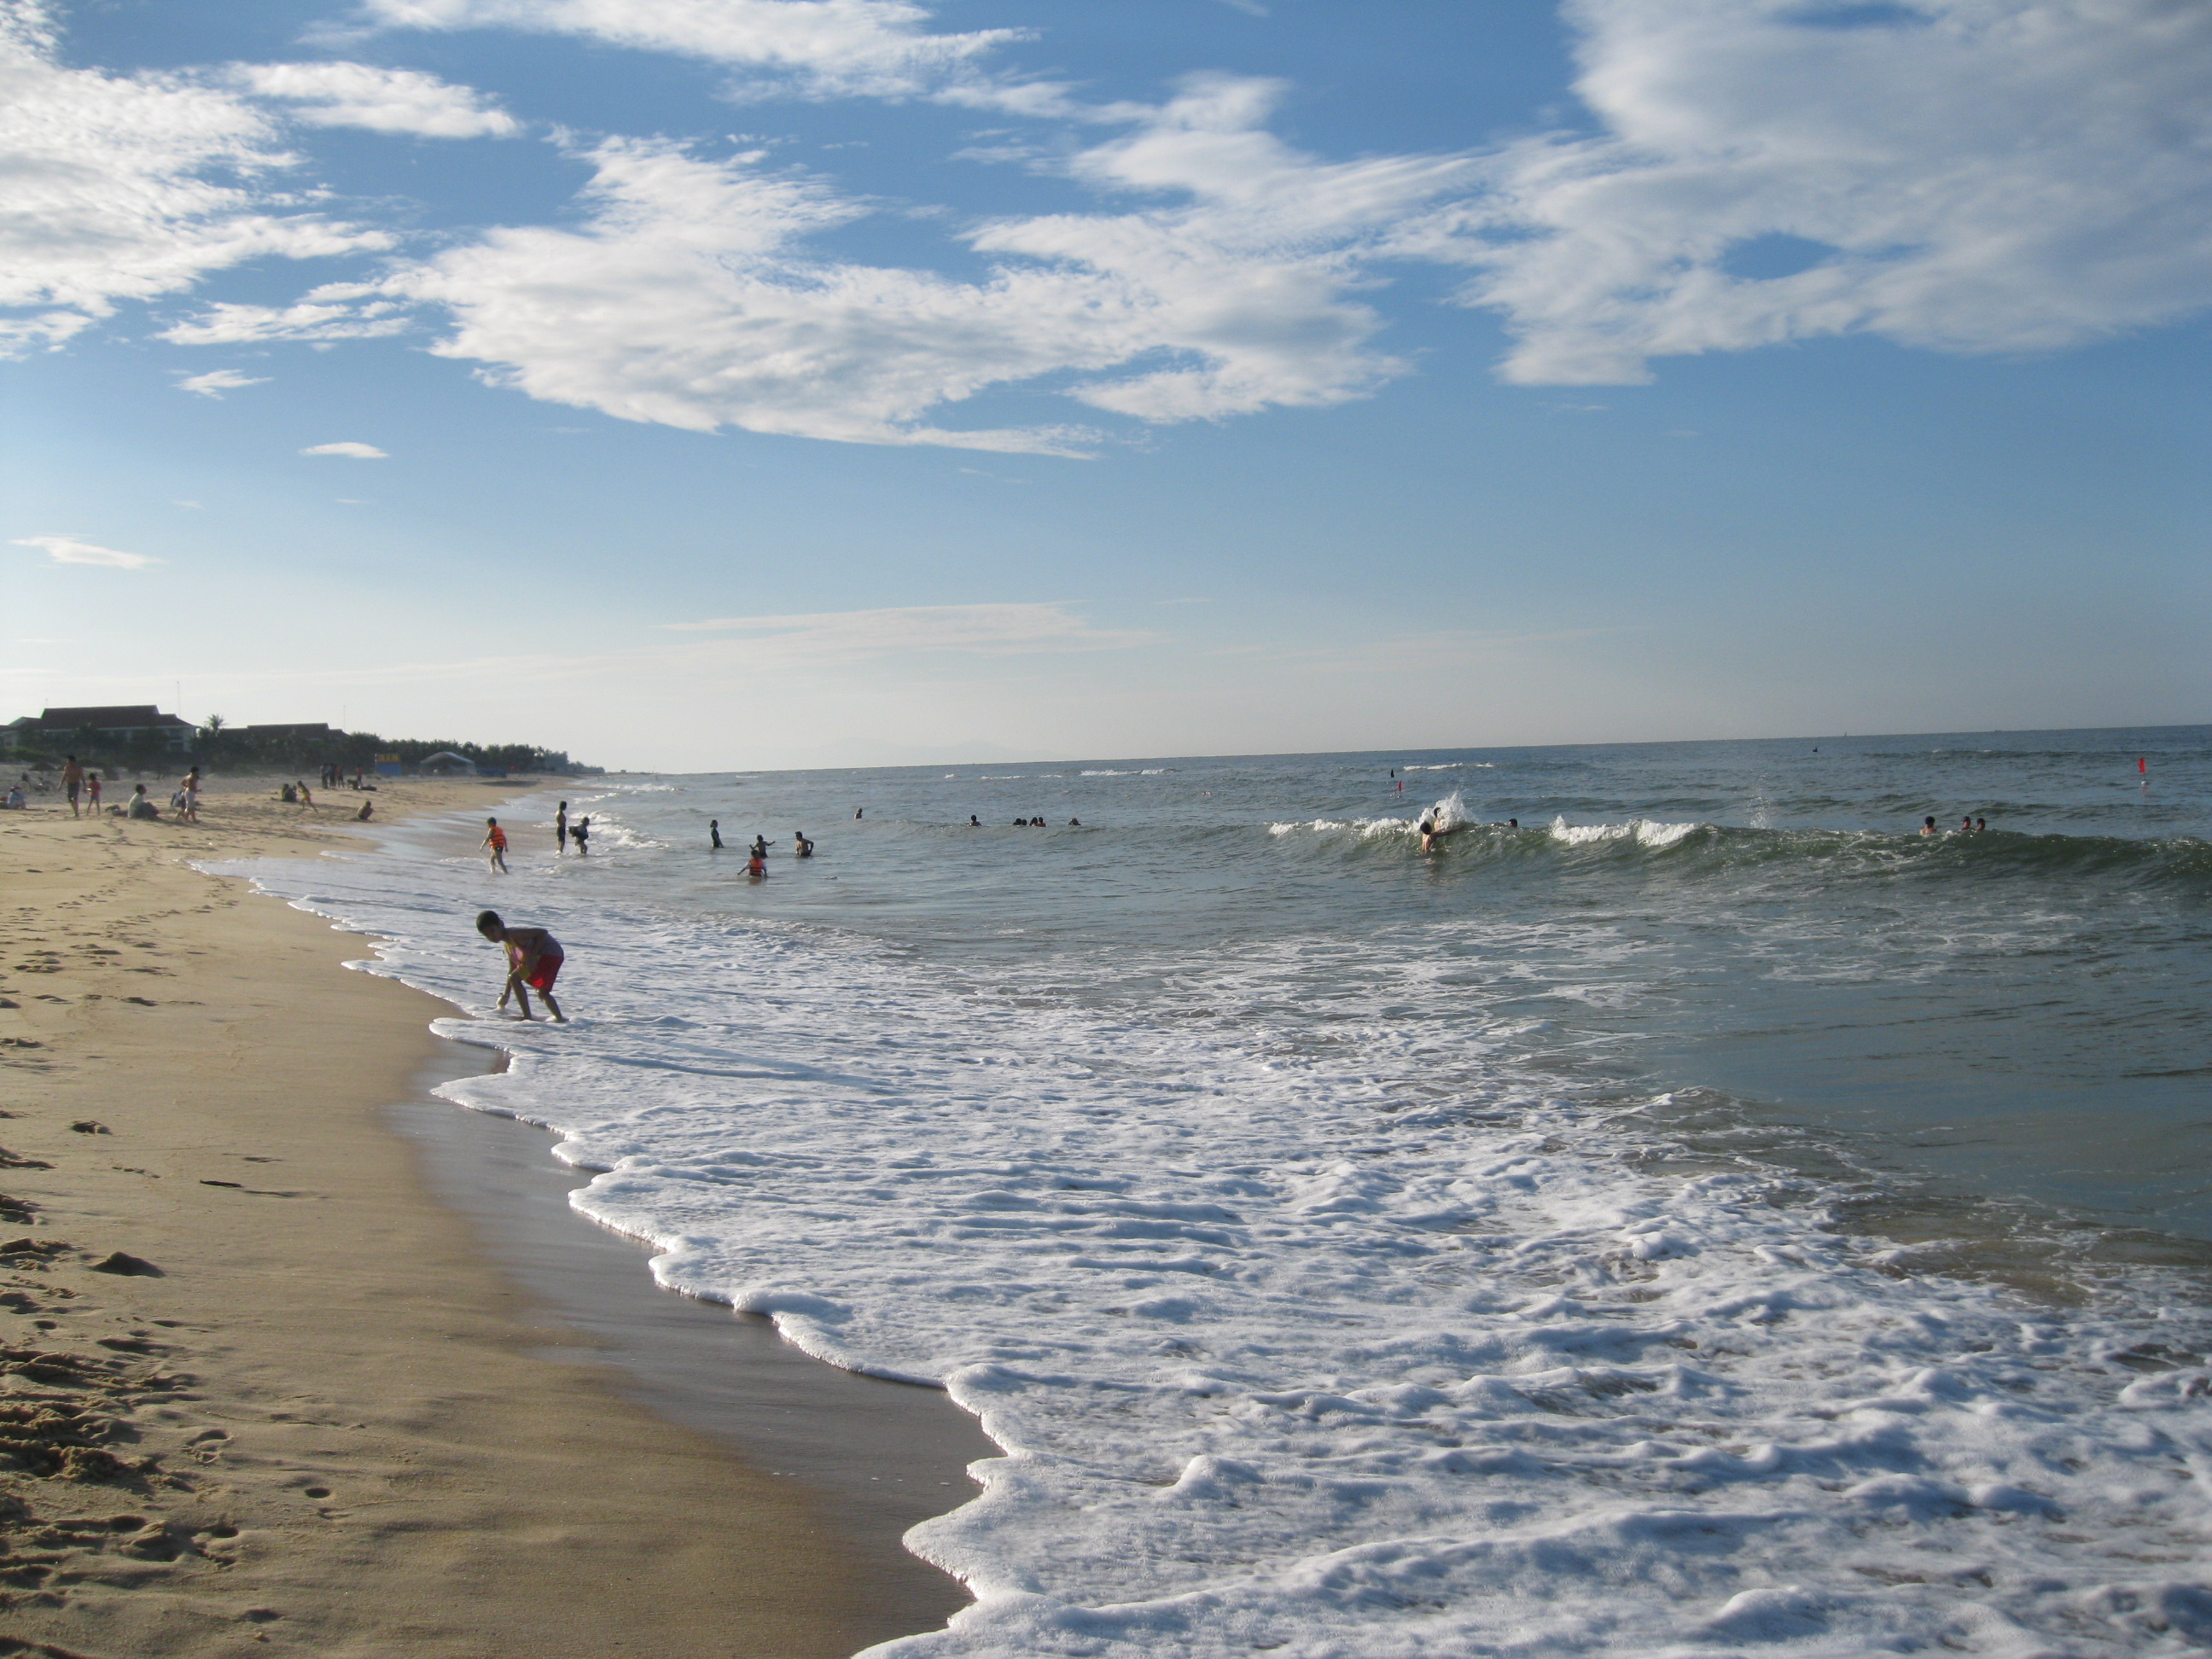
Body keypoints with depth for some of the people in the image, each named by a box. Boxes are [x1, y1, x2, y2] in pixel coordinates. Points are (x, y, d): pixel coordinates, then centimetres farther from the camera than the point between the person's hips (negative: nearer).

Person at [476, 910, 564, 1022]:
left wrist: (532, 956, -22)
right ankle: (560, 1018, 32)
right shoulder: (508, 943, 16)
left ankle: (527, 1016, -9)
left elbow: (542, 932, -19)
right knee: (542, 992, 26)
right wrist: (506, 994, 23)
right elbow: (513, 968, 22)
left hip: (548, 953, -10)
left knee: (515, 979, -10)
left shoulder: (513, 933, -14)